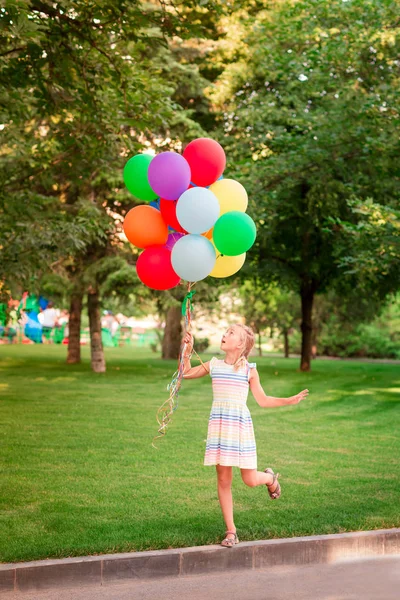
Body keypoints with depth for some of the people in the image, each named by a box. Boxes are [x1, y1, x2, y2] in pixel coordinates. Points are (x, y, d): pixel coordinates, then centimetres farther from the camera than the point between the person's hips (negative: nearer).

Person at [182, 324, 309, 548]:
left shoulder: (249, 370, 1)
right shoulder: (214, 365, 7)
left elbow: (263, 400, 6)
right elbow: (186, 373, 13)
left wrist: (289, 400, -1)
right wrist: (188, 351, 3)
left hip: (241, 425, -2)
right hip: (219, 424, 2)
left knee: (250, 479, -1)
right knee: (223, 480, 2)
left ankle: (270, 478, 36)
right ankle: (231, 532, 12)